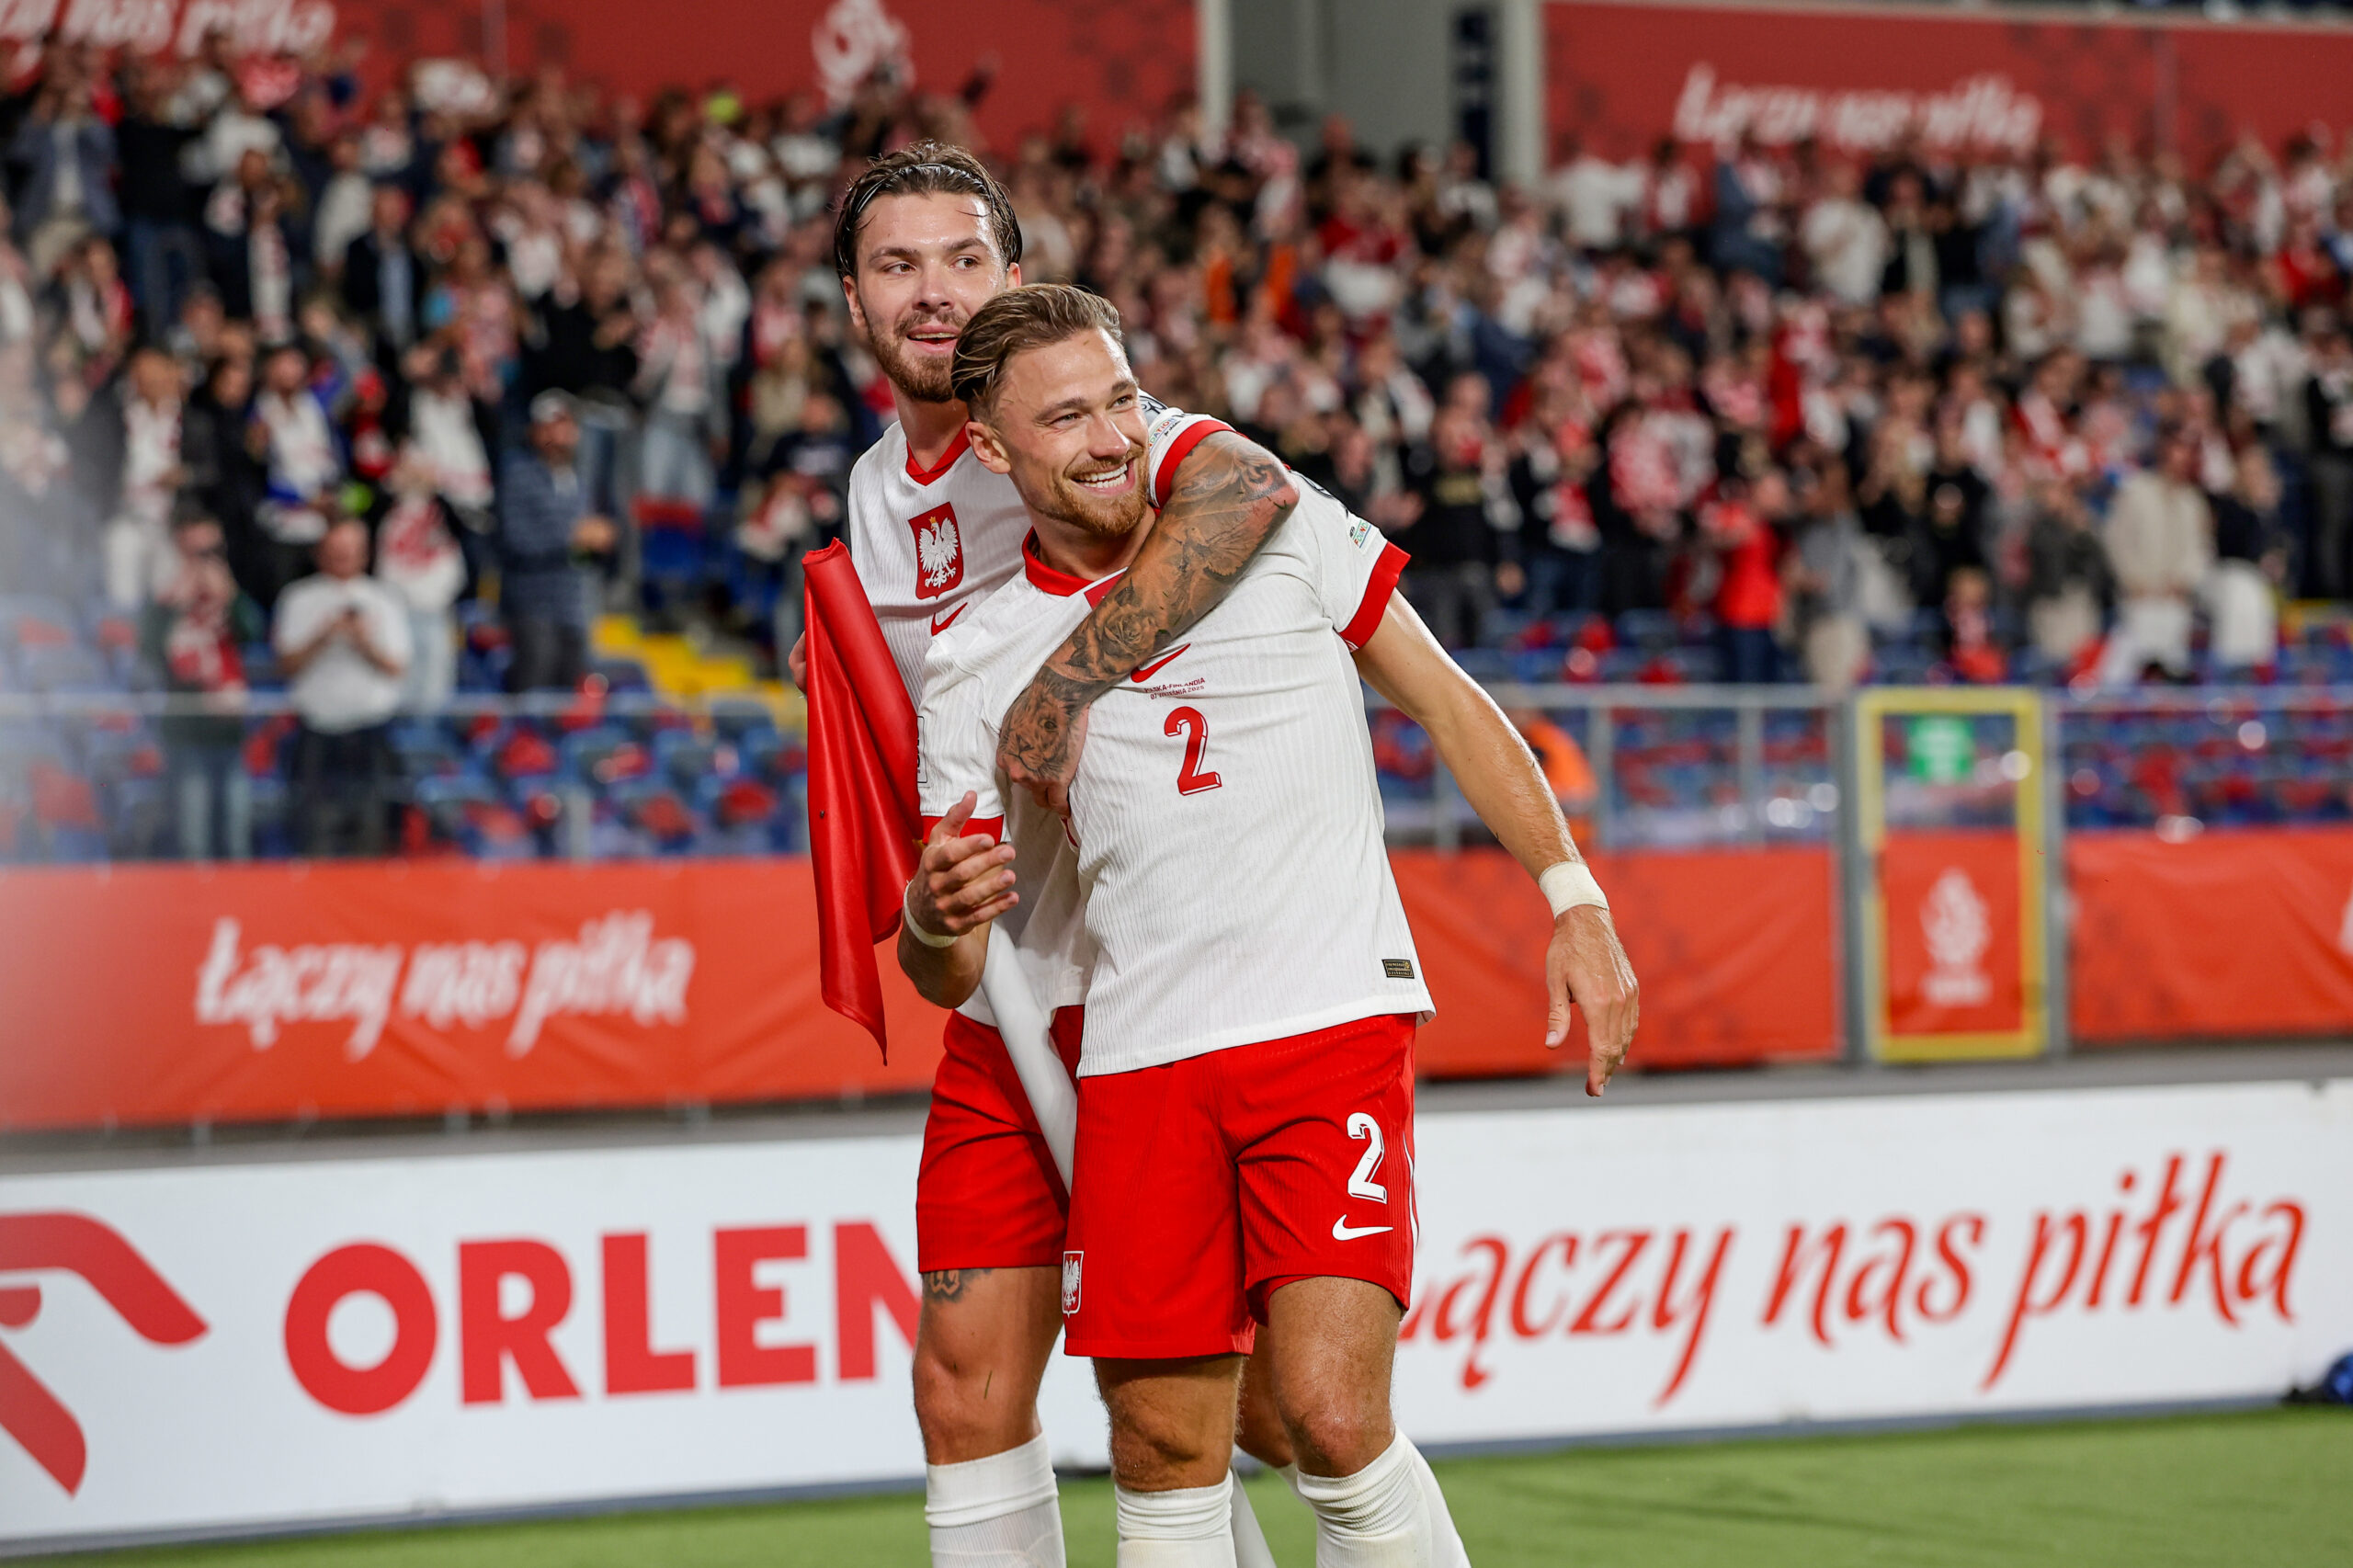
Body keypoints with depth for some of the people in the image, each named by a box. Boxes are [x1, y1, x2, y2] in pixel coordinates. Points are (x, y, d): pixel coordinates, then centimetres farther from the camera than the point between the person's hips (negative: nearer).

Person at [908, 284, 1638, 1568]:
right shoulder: (974, 668, 5)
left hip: (1331, 1021, -2)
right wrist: (934, 918, -16)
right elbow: (947, 978, 7)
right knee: (1167, 1461, 2)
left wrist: (1573, 898, 5)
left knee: (1334, 1418, -17)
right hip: (1138, 1064, 2)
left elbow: (1447, 703, 12)